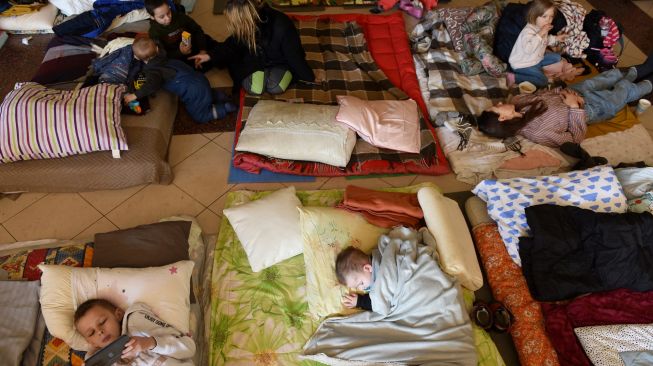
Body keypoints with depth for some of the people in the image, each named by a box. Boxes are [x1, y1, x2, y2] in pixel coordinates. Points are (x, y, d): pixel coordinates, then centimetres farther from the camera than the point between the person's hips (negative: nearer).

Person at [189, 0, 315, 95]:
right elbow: (233, 43, -1)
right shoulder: (247, 27, -19)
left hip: (279, 62, -3)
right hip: (256, 61, 3)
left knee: (275, 88, -27)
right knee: (254, 88, -21)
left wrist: (309, 79, -14)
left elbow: (294, 55, -25)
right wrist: (210, 55, -11)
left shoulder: (281, 26, -34)